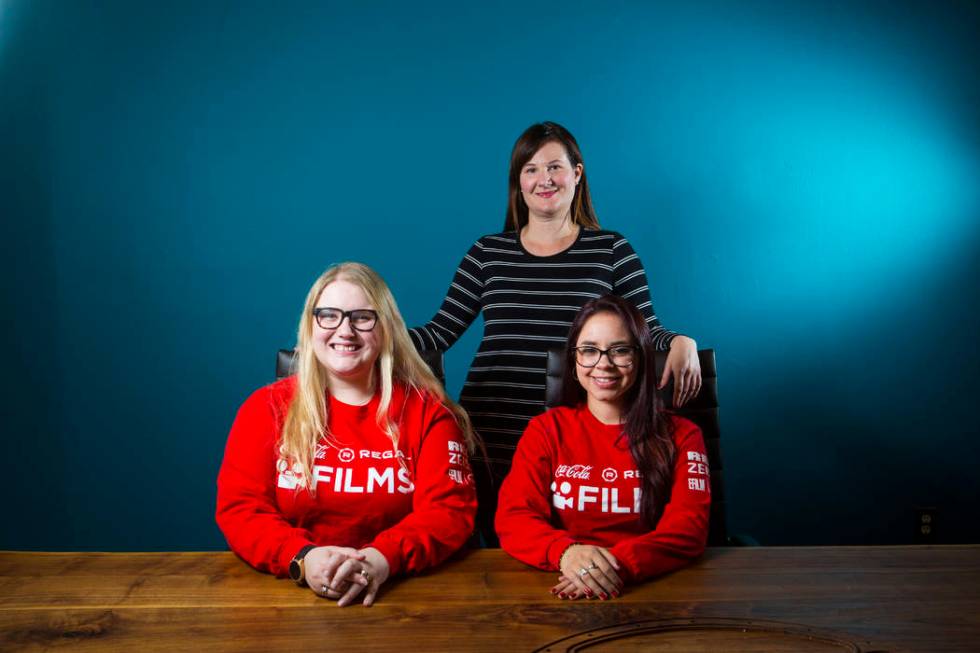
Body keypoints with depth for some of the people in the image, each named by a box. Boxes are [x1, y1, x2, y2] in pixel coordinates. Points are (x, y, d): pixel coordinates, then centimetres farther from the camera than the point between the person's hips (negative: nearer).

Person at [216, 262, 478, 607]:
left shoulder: (426, 408, 1)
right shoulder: (266, 407, 4)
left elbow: (450, 509, -5)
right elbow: (239, 507, -2)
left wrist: (384, 558, -23)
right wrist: (302, 558, -20)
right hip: (292, 589, 1)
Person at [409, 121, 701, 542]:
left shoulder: (611, 250, 5)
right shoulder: (487, 253, 9)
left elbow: (646, 330, 5)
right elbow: (441, 331, 7)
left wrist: (679, 342, -15)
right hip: (492, 440, 2)